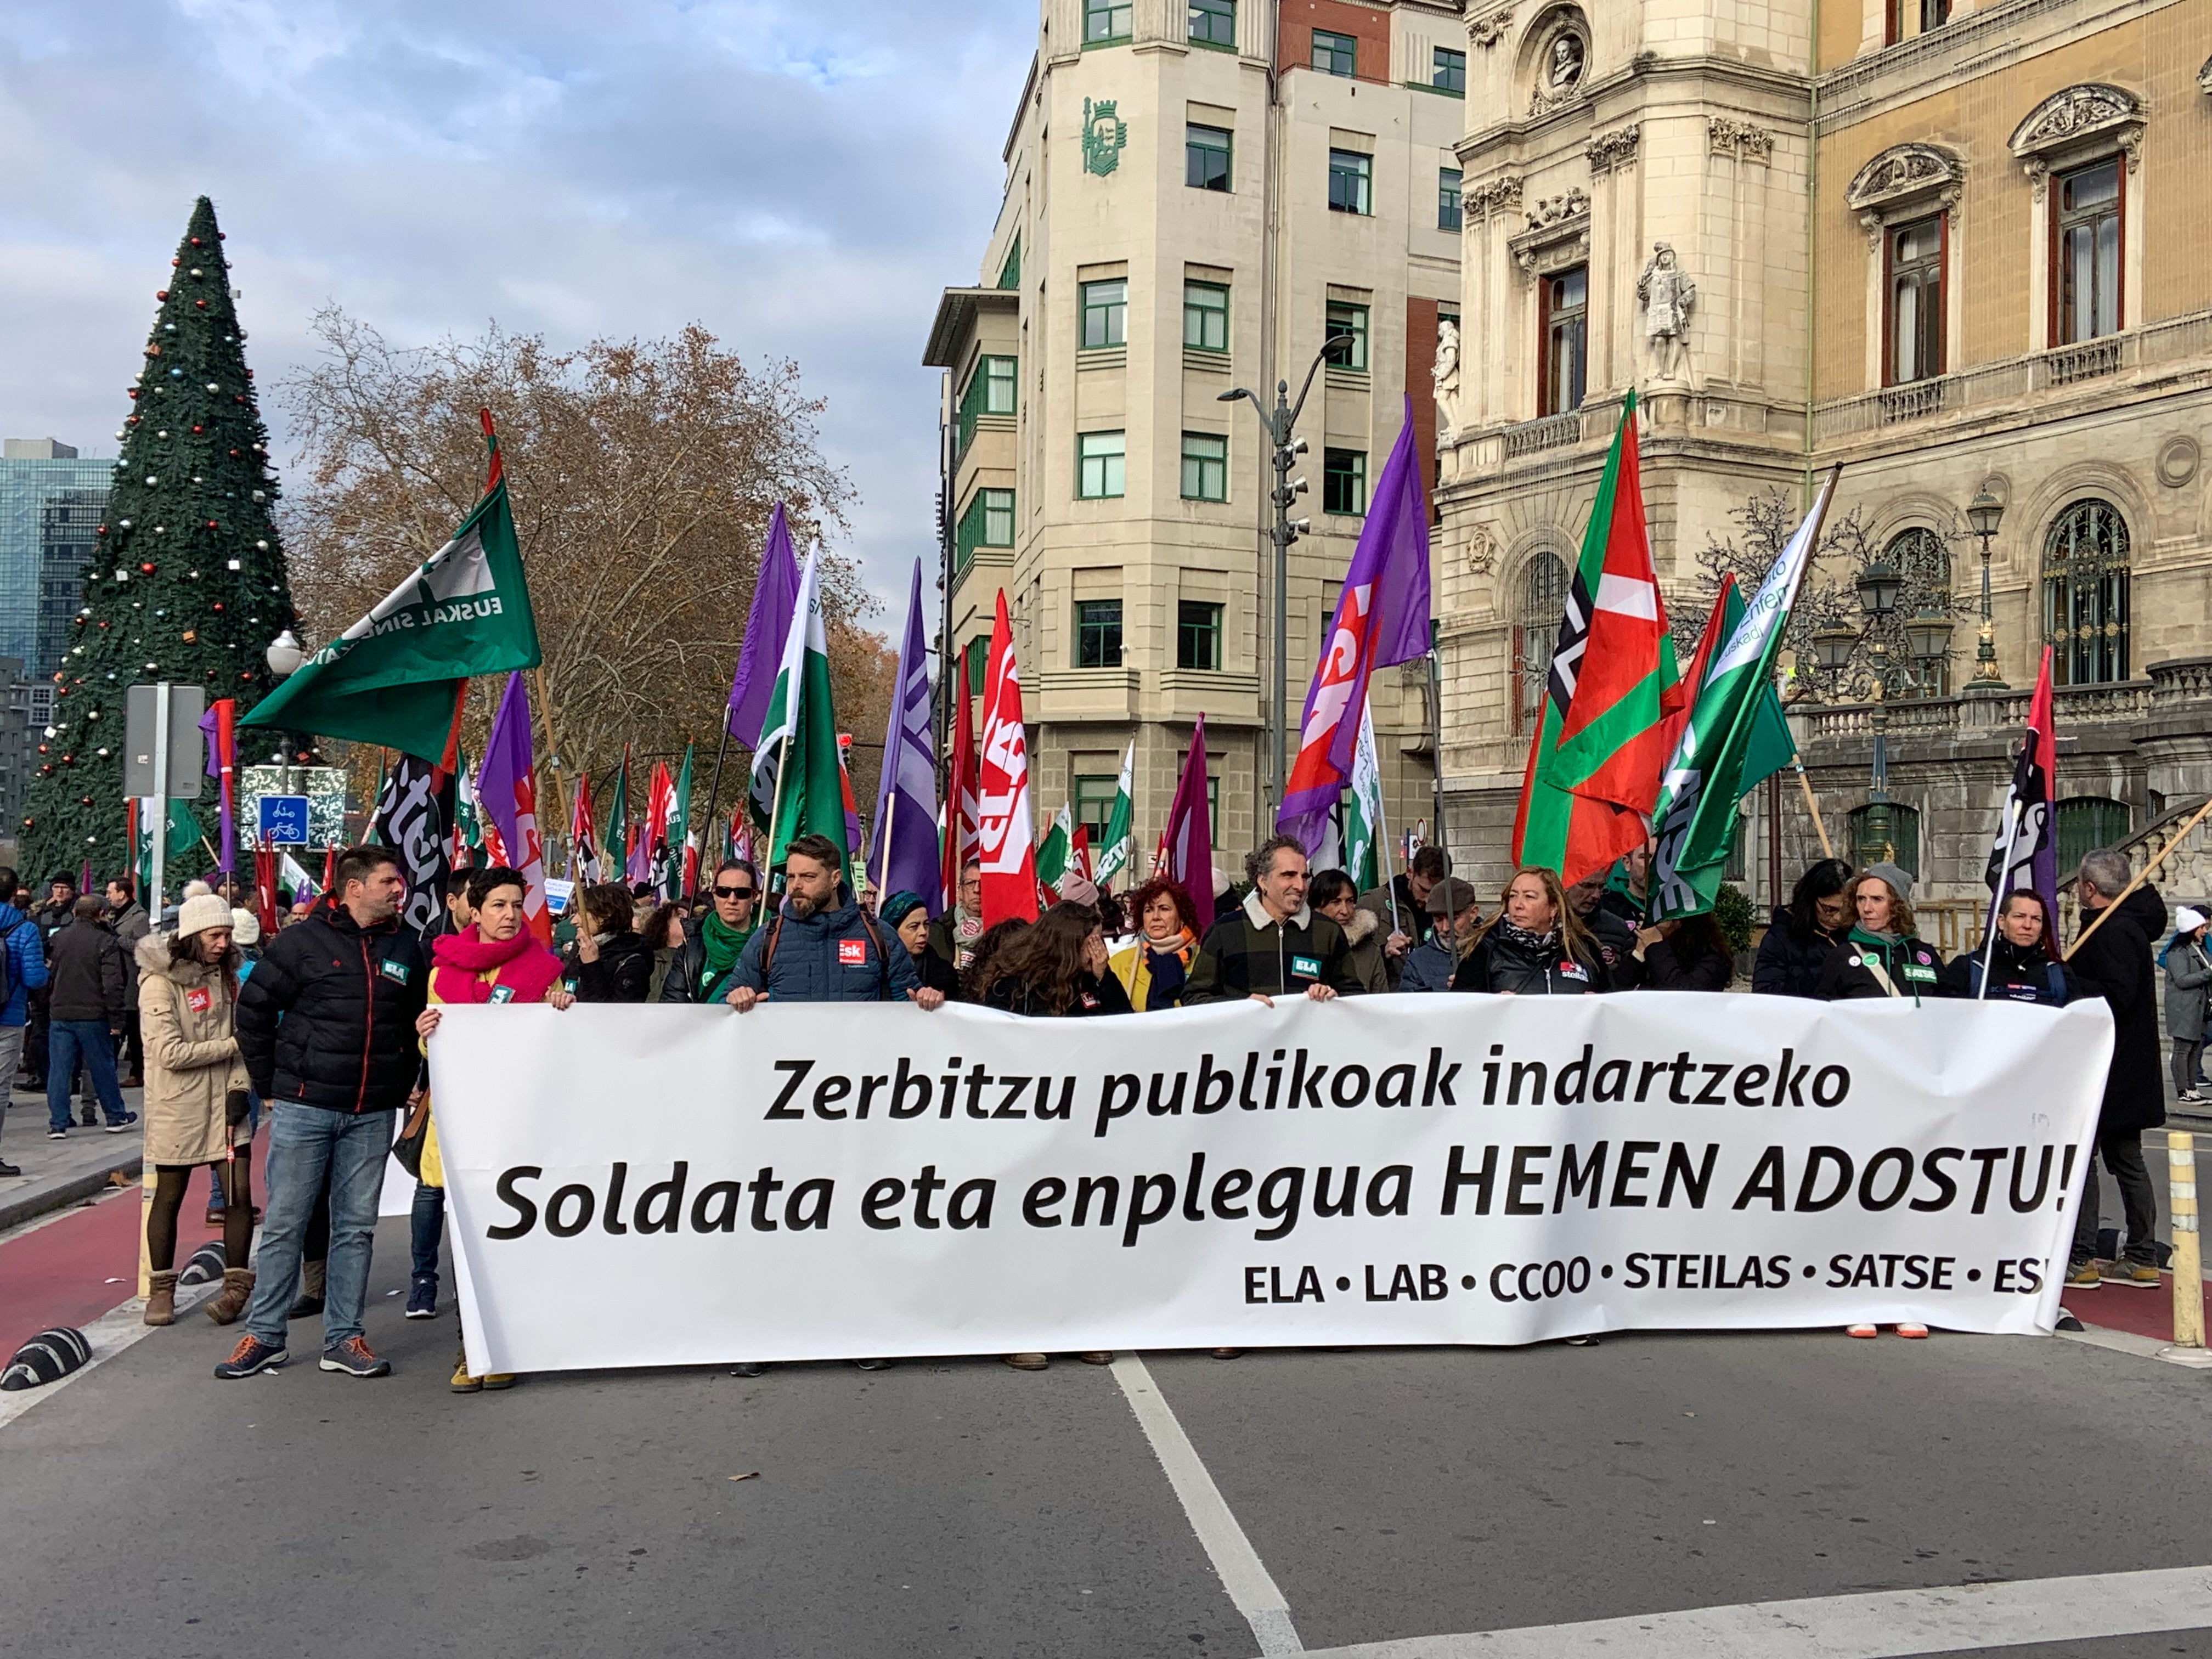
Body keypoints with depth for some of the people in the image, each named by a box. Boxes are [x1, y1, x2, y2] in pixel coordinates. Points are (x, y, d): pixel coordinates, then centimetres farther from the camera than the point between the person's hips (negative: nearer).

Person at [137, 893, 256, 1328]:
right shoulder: (161, 984, -10)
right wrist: (233, 1045, -11)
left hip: (224, 1103, 4)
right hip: (177, 1108, -4)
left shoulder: (225, 976, 10)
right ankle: (162, 1290, 20)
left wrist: (239, 1087, -2)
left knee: (239, 1195, -4)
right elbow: (171, 1053, -16)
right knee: (168, 1198, 7)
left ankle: (236, 1287, 4)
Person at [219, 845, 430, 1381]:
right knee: (284, 1224, 4)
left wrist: (402, 1087, 11)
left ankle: (344, 1338, 16)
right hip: (303, 1107, -3)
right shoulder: (303, 941, -4)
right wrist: (269, 1086, 1)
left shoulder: (406, 949, 8)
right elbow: (253, 1009, 0)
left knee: (356, 1227, 8)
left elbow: (418, 1023, 17)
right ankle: (264, 1335, 16)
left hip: (372, 1116, 3)